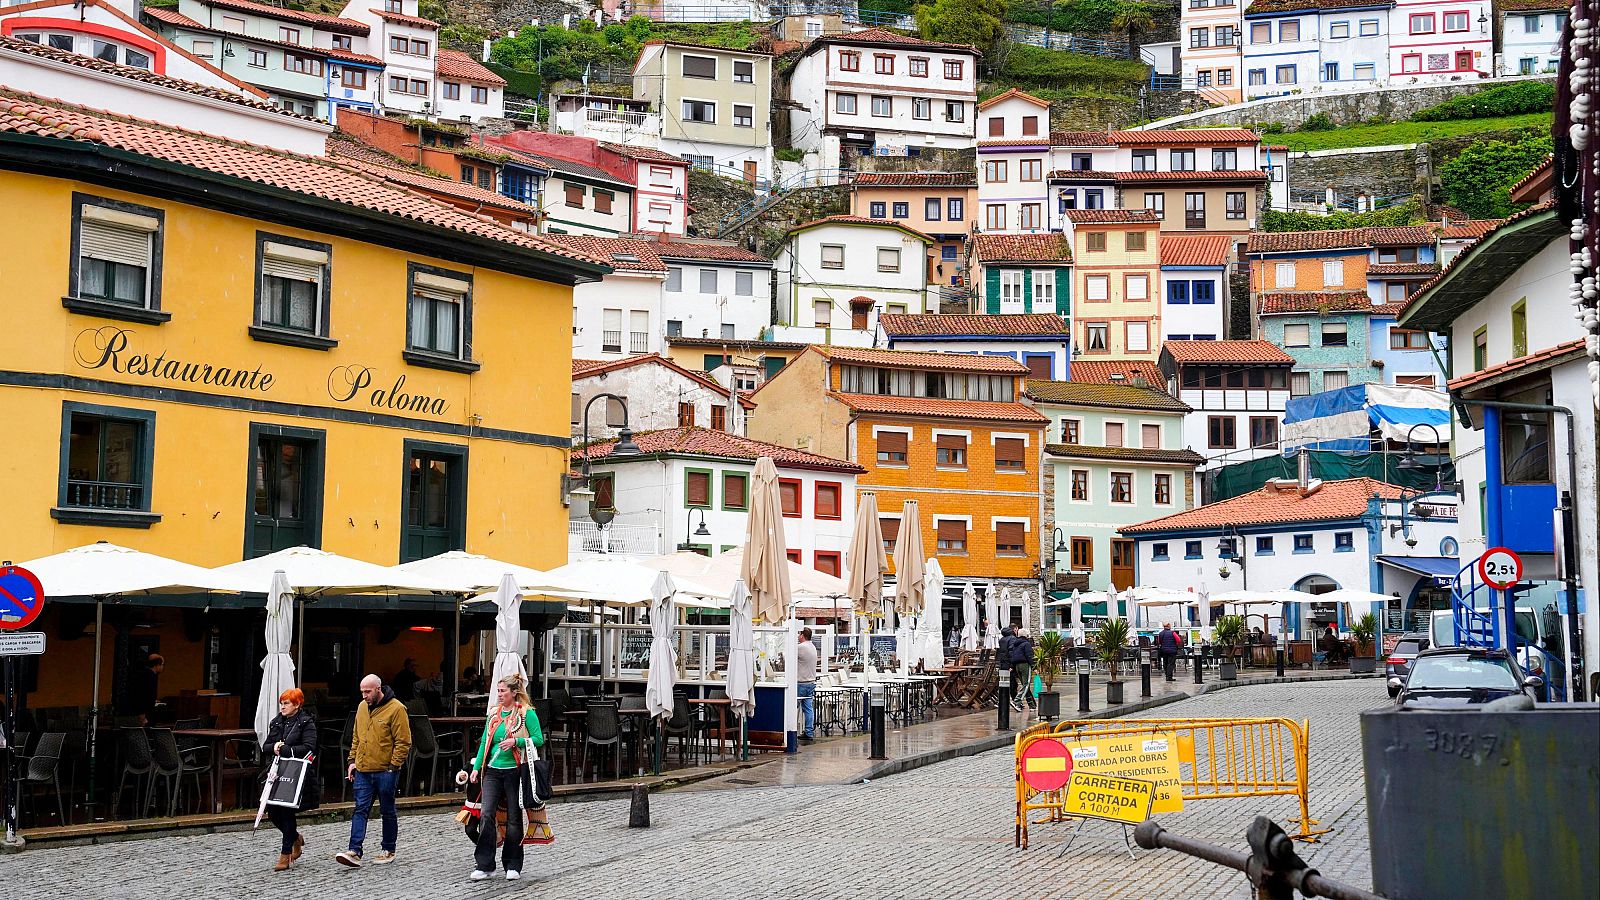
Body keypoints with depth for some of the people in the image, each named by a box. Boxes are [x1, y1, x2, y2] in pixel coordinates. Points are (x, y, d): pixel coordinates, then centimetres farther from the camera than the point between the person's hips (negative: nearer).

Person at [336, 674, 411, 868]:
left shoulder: (396, 709, -11)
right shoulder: (362, 707, 9)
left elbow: (403, 742, -12)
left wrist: (393, 766, -15)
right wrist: (353, 760, 12)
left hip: (385, 771, -5)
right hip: (362, 770, 5)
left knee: (388, 811, 7)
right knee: (360, 810, -2)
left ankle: (388, 851, 19)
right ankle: (355, 852, -7)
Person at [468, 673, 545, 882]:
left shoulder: (527, 713, -5)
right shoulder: (494, 712, 11)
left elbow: (539, 739, -9)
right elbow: (484, 742, 15)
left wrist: (516, 741, -22)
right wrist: (476, 767, 7)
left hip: (515, 771, -4)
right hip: (493, 771, 4)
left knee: (514, 818, 5)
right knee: (486, 814, -8)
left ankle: (513, 866, 16)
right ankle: (484, 865, -3)